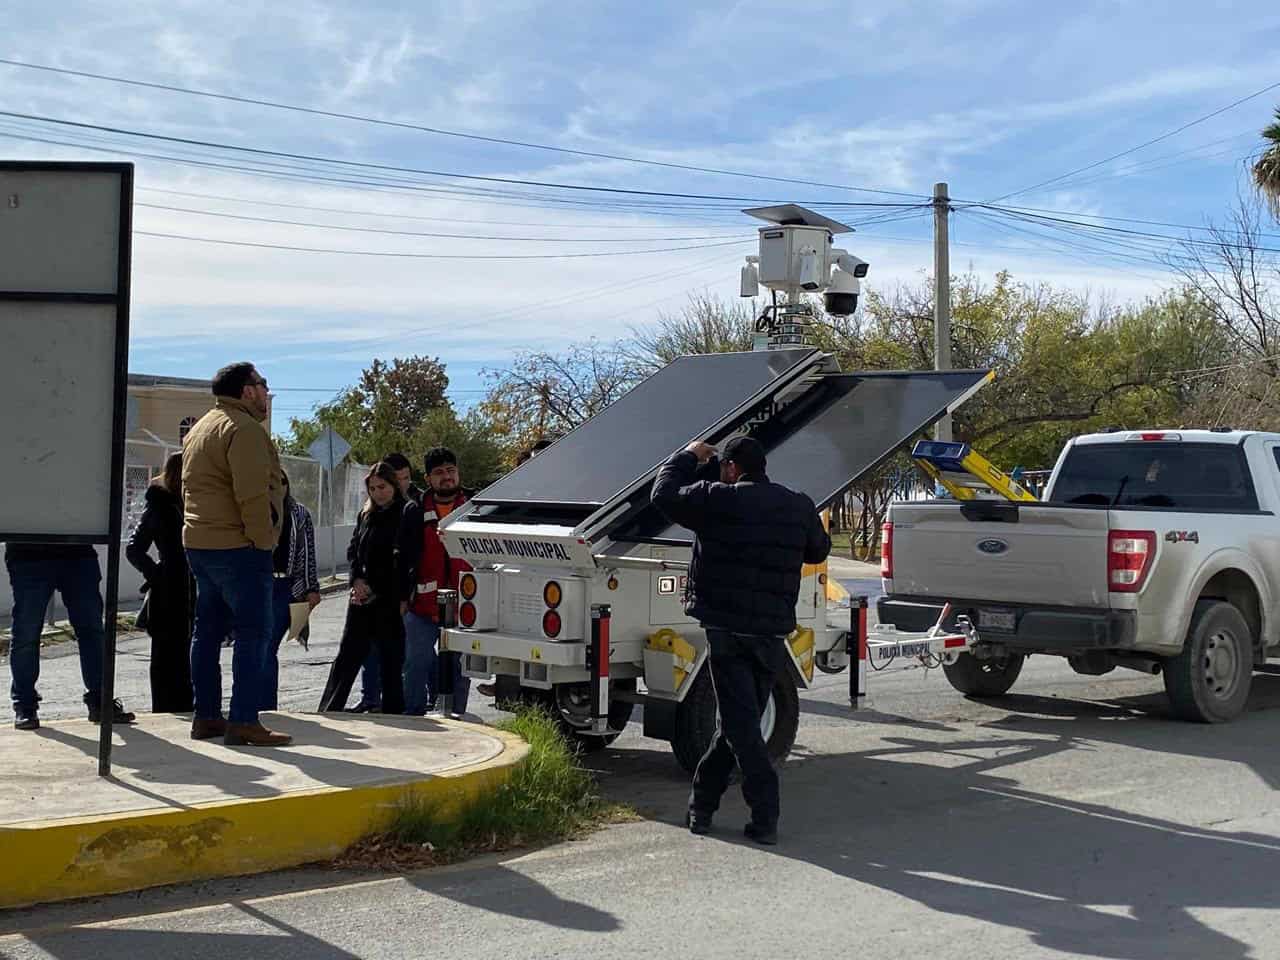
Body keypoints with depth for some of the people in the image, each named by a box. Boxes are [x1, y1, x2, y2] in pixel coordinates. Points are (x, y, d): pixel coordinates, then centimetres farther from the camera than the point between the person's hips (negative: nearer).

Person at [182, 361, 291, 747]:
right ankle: (243, 722, -11)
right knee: (253, 632, -8)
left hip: (199, 542, 10)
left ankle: (206, 716, 17)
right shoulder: (244, 429, -12)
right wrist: (263, 541, -16)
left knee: (209, 630, 13)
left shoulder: (200, 429, 21)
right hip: (237, 546, -10)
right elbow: (252, 494, -21)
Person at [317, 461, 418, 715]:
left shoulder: (406, 515, -5)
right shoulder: (365, 514, 13)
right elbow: (353, 549, 13)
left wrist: (403, 597, -15)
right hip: (362, 596, 5)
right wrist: (357, 579, -4)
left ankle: (392, 713, 8)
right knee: (347, 656, 7)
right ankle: (327, 712, 10)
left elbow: (407, 558, -10)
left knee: (390, 660, 1)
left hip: (390, 599, -5)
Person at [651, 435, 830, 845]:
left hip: (727, 630, -5)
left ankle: (765, 817, -8)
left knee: (741, 725, -3)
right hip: (773, 632, 5)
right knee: (740, 722, 14)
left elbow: (664, 493, 3)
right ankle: (701, 803, 25)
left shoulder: (719, 500, -9)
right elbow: (819, 550, 24)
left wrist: (688, 456, 17)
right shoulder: (800, 507, 8)